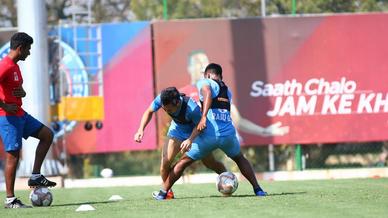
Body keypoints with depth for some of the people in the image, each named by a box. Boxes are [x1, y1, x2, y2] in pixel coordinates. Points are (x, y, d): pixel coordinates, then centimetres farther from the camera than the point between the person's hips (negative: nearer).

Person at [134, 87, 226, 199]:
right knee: (165, 162, -14)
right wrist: (141, 130, -21)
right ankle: (167, 190, 9)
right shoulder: (161, 99, -30)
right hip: (177, 131, 3)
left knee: (210, 163, 5)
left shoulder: (192, 108, -42)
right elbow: (149, 112, -9)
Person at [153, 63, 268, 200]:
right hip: (228, 133, 4)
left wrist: (203, 116, -30)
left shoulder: (204, 82, 9)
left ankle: (163, 193, 12)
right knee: (240, 159, 32)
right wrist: (191, 139, 24)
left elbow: (208, 94, -19)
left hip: (209, 135, -4)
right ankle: (257, 189, 25)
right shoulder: (227, 92, 26)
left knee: (183, 162, 12)